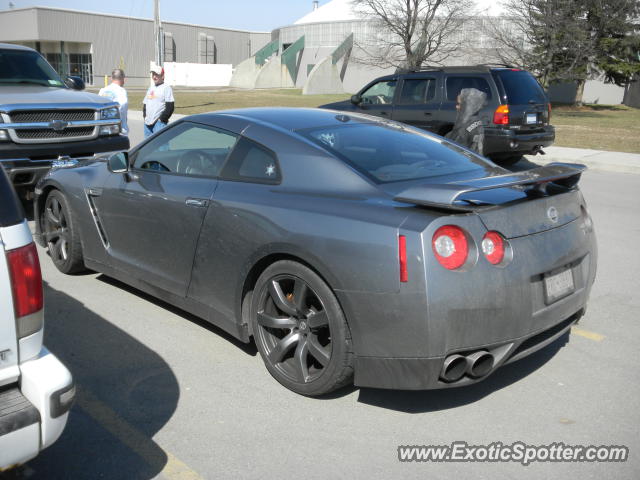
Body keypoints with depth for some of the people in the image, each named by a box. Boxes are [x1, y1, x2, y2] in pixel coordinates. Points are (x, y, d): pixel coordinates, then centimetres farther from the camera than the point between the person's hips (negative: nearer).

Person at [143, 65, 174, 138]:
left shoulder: (166, 88, -4)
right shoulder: (151, 88, 20)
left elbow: (170, 107, -11)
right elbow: (145, 104, 24)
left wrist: (162, 119, -14)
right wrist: (145, 116, 8)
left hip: (159, 123, -8)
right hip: (148, 123, 8)